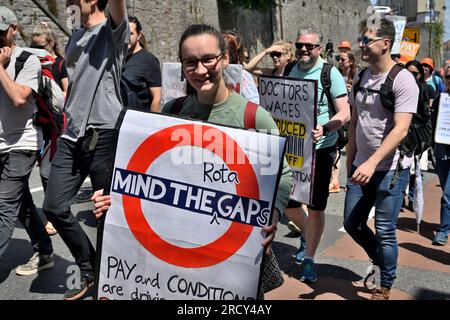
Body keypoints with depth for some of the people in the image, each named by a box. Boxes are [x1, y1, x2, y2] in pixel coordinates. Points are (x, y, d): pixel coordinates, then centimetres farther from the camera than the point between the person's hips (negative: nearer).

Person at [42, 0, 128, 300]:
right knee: (55, 207, 4)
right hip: (72, 135, 7)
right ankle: (89, 270, 21)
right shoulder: (76, 37, 20)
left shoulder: (113, 31, -2)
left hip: (104, 134, -7)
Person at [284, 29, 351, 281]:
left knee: (316, 207, 3)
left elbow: (344, 114, -13)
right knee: (288, 203, 10)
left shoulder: (330, 73, -8)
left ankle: (309, 259, 18)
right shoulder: (290, 71, 7)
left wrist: (324, 129, -31)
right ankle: (307, 236, 40)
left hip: (320, 149, -4)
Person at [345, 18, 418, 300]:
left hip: (390, 169, -7)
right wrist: (350, 161, 15)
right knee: (352, 223, 14)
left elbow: (401, 129, -21)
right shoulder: (361, 78, 7)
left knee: (385, 232, 3)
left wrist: (372, 162, -30)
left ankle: (386, 287, 24)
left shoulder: (403, 80, -14)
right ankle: (380, 261, 40)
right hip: (361, 166, 7)